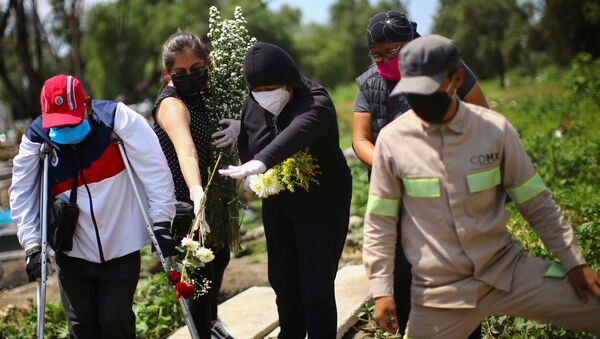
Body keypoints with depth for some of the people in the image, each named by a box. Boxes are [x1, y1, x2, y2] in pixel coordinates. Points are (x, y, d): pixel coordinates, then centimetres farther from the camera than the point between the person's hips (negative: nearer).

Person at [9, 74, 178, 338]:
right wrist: (33, 245, -9)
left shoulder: (117, 118, -14)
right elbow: (22, 196, -2)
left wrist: (161, 222, -15)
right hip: (72, 254, 3)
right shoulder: (36, 138, -6)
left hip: (122, 249, -2)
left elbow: (154, 169, -13)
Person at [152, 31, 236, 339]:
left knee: (220, 257, 26)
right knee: (201, 272, -9)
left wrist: (237, 123, -19)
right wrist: (197, 194, -60)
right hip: (186, 205, -9)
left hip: (212, 198, 9)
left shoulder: (205, 94, -1)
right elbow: (186, 151, -43)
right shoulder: (172, 104, -25)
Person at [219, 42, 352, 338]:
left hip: (321, 202, -6)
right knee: (282, 282, 12)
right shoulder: (252, 105, -3)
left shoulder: (315, 103, -24)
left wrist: (260, 164, -63)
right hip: (277, 204, 6)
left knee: (316, 290, -6)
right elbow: (245, 144, 11)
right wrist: (250, 177, -11)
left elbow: (296, 134, -45)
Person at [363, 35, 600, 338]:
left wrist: (574, 262, 3)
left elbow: (536, 203, 4)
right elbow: (380, 220, 1)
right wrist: (381, 290, -3)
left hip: (508, 270, 1)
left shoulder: (495, 129, -5)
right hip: (439, 290, -1)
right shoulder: (392, 139, -7)